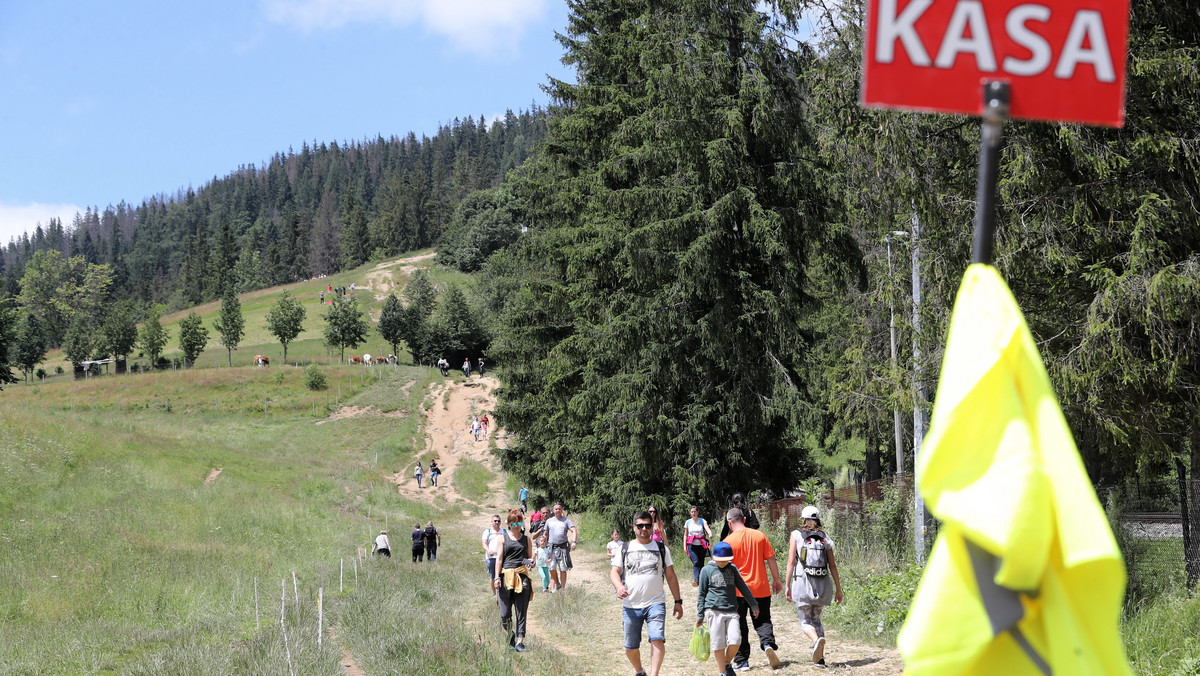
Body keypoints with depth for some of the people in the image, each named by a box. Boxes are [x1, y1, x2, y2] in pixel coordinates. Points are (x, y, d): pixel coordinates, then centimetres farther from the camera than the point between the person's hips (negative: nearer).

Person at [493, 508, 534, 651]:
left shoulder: (526, 539, 13)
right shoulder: (503, 538, 8)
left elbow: (530, 557, 17)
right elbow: (500, 558, 4)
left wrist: (530, 561, -8)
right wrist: (497, 577, -4)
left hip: (522, 577, 1)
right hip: (506, 576, -1)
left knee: (521, 612, -3)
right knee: (505, 614, -4)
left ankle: (520, 641, -2)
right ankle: (511, 635, 21)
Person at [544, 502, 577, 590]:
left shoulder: (566, 521, 4)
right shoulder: (549, 521, 12)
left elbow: (574, 531, -7)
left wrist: (574, 542, -23)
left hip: (563, 547, -1)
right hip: (552, 547, 1)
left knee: (562, 569, -1)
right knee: (552, 568, -9)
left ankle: (563, 588, 6)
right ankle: (557, 584, 14)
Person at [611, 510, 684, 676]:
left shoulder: (661, 549, 10)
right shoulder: (624, 549, 10)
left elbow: (670, 576, 13)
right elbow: (614, 571, 6)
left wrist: (678, 602, 8)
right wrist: (619, 587, -16)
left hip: (655, 604, -1)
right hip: (631, 606, 1)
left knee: (657, 639, -21)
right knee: (630, 647, 7)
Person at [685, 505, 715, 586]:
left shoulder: (702, 521, 3)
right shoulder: (688, 522, 9)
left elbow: (707, 528, -15)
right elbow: (685, 535, 16)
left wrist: (710, 534, -37)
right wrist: (685, 546, 8)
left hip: (702, 545, 1)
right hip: (692, 545, -1)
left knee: (701, 563, 5)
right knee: (696, 562, -18)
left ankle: (701, 580, 19)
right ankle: (696, 580, -31)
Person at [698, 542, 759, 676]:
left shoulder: (732, 569, 13)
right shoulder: (707, 570, 4)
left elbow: (743, 587, 18)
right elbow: (701, 594, 7)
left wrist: (753, 605, 15)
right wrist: (700, 616, 5)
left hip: (731, 611, 3)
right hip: (714, 611, -3)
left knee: (735, 640, -11)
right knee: (718, 644, -2)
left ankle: (728, 664, 13)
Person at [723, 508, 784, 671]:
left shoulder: (728, 541, -9)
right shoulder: (759, 535, 0)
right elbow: (771, 559, 2)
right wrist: (776, 579, 14)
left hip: (738, 590, -2)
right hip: (760, 588, 2)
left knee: (739, 627, 9)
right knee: (763, 620, 13)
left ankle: (741, 661, 11)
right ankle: (768, 643, -16)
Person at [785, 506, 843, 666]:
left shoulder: (796, 535, 3)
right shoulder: (825, 537, 11)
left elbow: (791, 562, -3)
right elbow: (832, 566, 8)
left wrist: (787, 586, -1)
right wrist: (838, 589, 12)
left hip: (803, 582, -3)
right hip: (822, 584, 3)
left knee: (805, 621, 2)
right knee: (816, 619, 17)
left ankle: (816, 639, -31)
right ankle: (820, 657, 8)